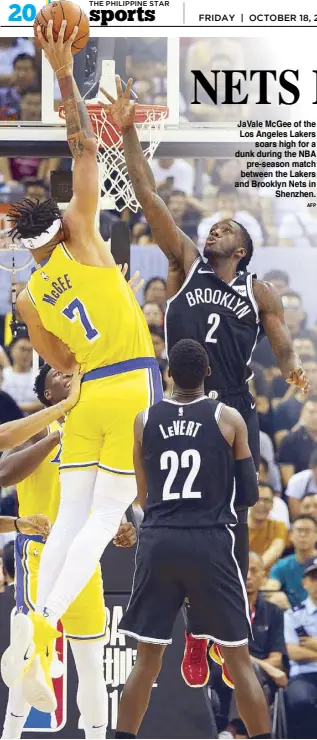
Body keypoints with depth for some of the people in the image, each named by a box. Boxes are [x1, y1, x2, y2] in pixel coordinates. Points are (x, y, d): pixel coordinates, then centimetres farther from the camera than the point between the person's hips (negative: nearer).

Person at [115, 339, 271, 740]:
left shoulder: (145, 420, 6)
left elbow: (143, 496, 12)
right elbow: (250, 493, 5)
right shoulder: (228, 418, -1)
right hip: (210, 542, -2)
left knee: (147, 659, 10)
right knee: (238, 659, 5)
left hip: (158, 542, 2)